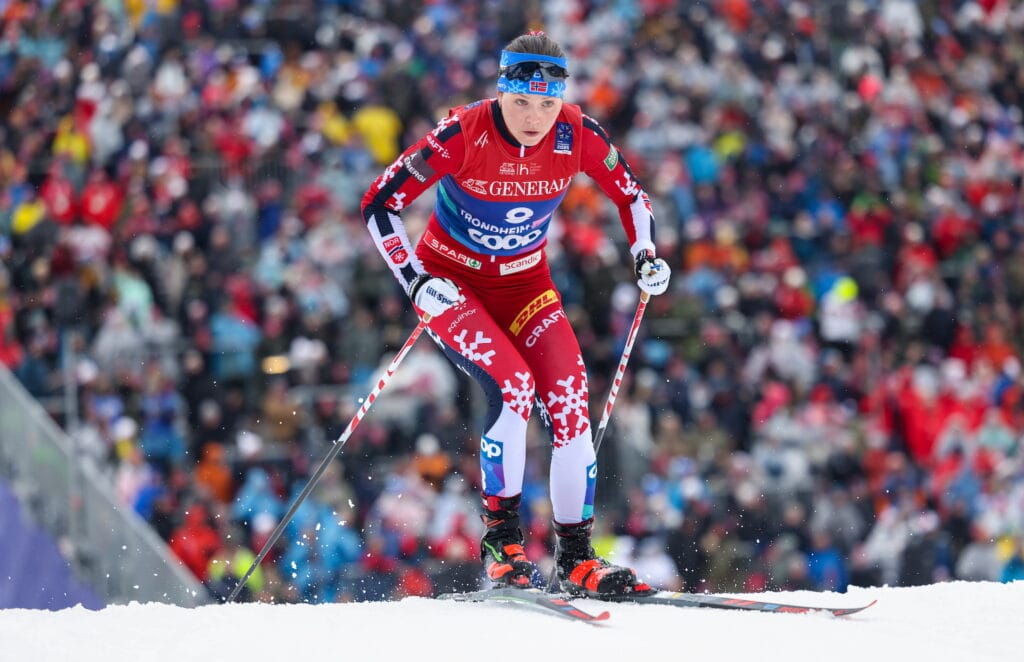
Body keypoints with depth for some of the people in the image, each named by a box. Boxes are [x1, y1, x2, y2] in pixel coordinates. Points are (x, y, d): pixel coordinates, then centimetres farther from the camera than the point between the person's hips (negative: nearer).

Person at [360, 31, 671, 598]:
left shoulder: (577, 135, -15)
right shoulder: (463, 134, -24)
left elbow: (630, 195, 5)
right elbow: (379, 203, -17)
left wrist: (645, 254, -11)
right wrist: (415, 279, -25)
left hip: (524, 284, 4)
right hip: (452, 282, -4)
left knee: (571, 402, -14)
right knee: (513, 386, -27)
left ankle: (576, 557, -3)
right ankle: (500, 537, -11)